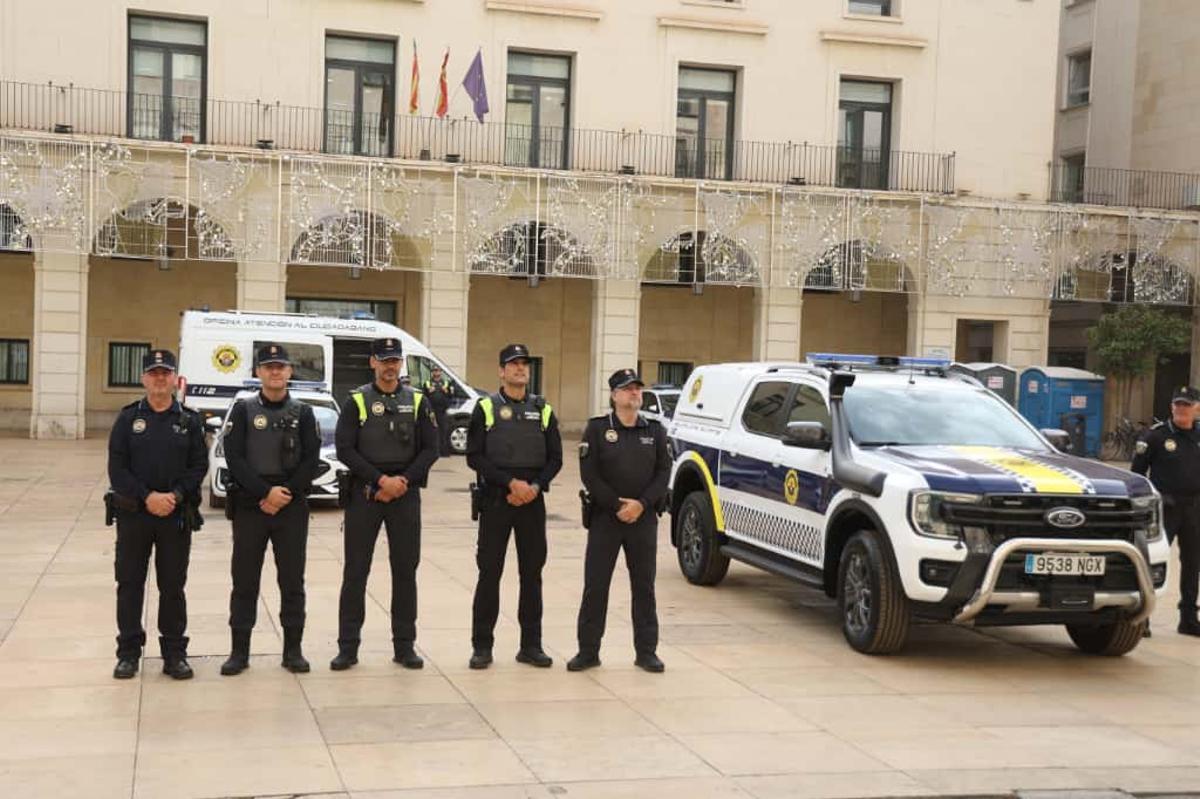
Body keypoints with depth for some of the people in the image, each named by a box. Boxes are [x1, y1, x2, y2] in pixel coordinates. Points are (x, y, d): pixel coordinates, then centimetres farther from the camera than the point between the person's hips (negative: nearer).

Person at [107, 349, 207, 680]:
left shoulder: (189, 420, 5)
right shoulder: (128, 418, 4)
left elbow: (199, 466, 0)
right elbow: (117, 467, -3)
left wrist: (175, 495, -15)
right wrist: (147, 497, -14)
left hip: (177, 515, 0)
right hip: (133, 513, 0)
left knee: (173, 586, 5)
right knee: (130, 584, 5)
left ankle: (174, 654, 13)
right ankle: (128, 653, 15)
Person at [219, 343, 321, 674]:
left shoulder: (302, 412, 7)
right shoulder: (243, 410, 3)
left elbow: (311, 460, 0)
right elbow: (234, 458, -5)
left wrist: (285, 494, -11)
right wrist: (266, 493, -13)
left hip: (292, 508, 1)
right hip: (249, 506, -1)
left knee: (292, 581, 5)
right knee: (244, 581, 3)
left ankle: (293, 650, 13)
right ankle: (239, 651, 11)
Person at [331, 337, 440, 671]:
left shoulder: (417, 402, 6)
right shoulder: (356, 401, 0)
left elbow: (430, 449, 3)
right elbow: (345, 450, -7)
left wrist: (403, 480, -10)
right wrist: (381, 480, -14)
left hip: (406, 495, 2)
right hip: (364, 494, -2)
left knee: (405, 569, 5)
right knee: (356, 570, 1)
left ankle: (404, 645, 14)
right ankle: (348, 646, 8)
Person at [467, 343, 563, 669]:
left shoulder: (543, 410, 10)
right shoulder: (486, 409, 1)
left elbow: (555, 458, 9)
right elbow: (475, 457, -6)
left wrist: (535, 486, -9)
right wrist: (511, 482, -14)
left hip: (532, 501, 3)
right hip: (495, 500, -3)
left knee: (532, 573, 6)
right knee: (489, 573, -1)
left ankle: (531, 645, 14)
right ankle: (482, 646, 7)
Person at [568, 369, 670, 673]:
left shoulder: (654, 430, 9)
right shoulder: (597, 428, 0)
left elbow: (663, 471, 3)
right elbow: (589, 474, -7)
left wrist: (641, 504, -11)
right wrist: (617, 506, -13)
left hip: (644, 519, 2)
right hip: (604, 517, -2)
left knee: (644, 586, 7)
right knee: (595, 586, 0)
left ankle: (647, 651, 15)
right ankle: (588, 651, 8)